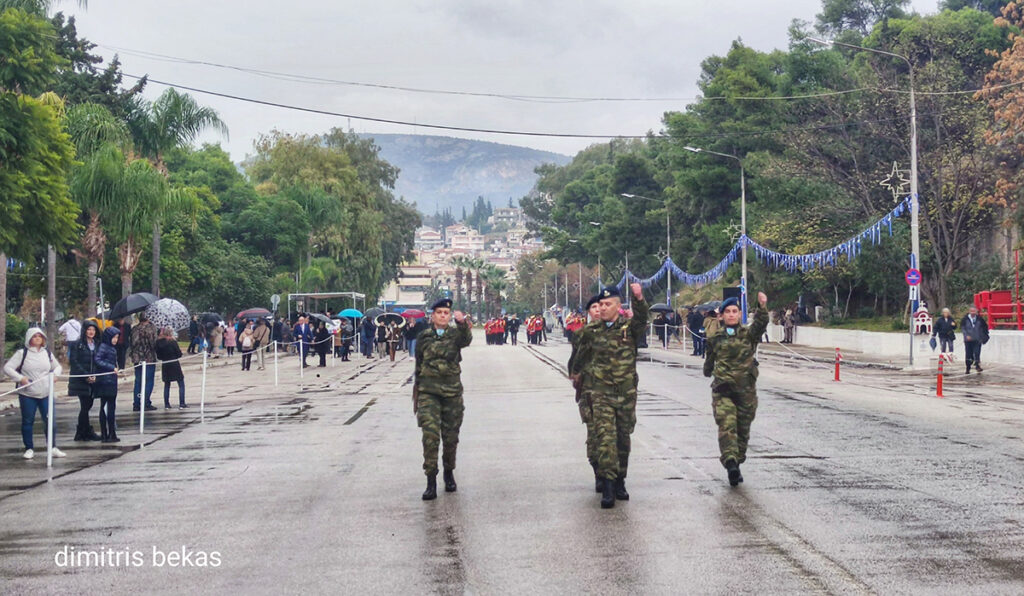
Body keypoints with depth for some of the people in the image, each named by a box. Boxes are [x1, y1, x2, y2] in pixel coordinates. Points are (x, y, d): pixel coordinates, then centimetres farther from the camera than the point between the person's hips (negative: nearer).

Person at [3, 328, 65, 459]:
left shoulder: (47, 353, 10)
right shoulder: (22, 353, -3)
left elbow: (57, 366, 23)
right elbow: (7, 368, -7)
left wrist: (55, 374, 2)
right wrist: (20, 378, -17)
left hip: (46, 394, 3)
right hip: (27, 394, -3)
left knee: (51, 421, -1)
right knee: (27, 422, 6)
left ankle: (53, 447, 9)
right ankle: (29, 449, 17)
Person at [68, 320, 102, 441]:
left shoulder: (97, 344, 12)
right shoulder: (77, 344, -3)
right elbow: (74, 362, -9)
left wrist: (95, 375, -4)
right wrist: (86, 375, -14)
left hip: (93, 380, 5)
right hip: (81, 380, -5)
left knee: (88, 405, 8)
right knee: (85, 406, -5)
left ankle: (80, 433, 17)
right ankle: (88, 432, 3)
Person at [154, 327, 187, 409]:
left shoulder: (158, 343, -3)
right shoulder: (173, 342, -13)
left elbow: (158, 357, 3)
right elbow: (179, 354, -8)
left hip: (165, 366, 4)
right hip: (174, 365, -4)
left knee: (167, 385, 17)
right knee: (181, 384, 7)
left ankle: (166, 404, 13)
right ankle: (182, 404, 2)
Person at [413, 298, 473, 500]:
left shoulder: (456, 333, 2)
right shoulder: (424, 337, 5)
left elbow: (467, 340, -24)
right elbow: (418, 367, 12)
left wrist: (463, 323, -45)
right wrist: (416, 394, 13)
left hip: (452, 391, 0)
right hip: (428, 391, 0)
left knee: (451, 436, 8)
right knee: (430, 434, -13)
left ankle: (449, 473, 31)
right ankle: (431, 481, -11)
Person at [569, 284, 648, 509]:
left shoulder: (630, 327, -1)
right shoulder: (591, 331, 5)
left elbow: (642, 317, -24)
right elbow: (582, 353, 24)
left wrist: (639, 299, -43)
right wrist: (576, 372, 38)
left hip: (626, 392, 0)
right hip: (600, 391, 0)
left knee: (623, 438, 10)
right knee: (605, 436, -12)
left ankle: (620, 482, 24)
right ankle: (607, 486, -15)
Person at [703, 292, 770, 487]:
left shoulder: (748, 334, 4)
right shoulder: (715, 337, 7)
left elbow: (760, 324, -18)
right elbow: (710, 359, 23)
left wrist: (762, 307, -33)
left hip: (746, 389, 1)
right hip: (723, 389, -1)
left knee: (743, 429, 6)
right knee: (726, 425, -15)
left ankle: (736, 464, 15)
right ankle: (730, 462, -26)